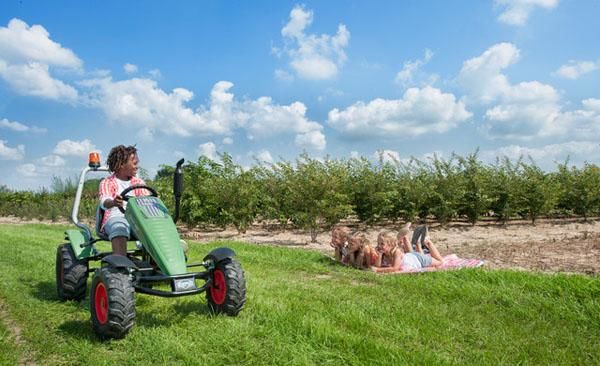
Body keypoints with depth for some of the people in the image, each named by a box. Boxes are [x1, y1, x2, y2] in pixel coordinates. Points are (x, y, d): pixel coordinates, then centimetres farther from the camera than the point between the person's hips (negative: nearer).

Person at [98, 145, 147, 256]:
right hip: (115, 218, -3)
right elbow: (104, 202, -17)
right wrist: (113, 203, -43)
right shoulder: (107, 183, 3)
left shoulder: (138, 182, 18)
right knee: (119, 229, -38)